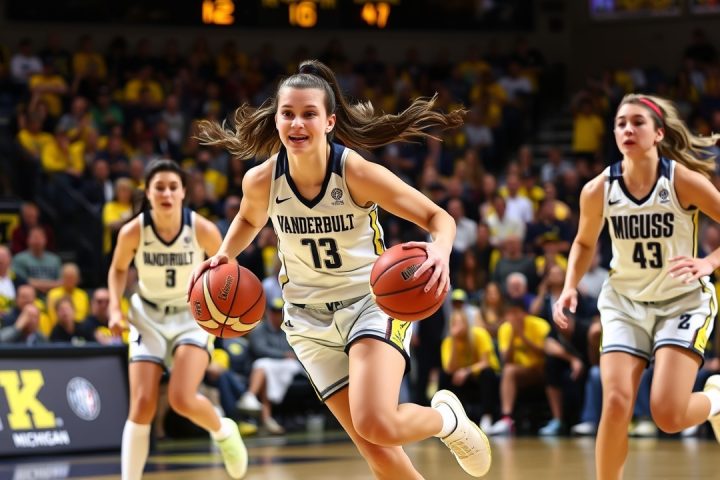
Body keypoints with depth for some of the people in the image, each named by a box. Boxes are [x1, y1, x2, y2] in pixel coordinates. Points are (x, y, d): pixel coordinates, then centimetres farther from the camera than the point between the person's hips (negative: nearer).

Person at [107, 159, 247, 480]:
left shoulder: (203, 230, -19)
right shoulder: (133, 232, -16)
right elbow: (118, 269, 4)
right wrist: (115, 308, -9)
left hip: (193, 316, -1)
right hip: (148, 316, 1)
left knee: (182, 399, -19)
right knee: (142, 406, -9)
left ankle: (223, 431, 15)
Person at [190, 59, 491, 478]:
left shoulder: (357, 172, -21)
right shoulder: (261, 181, -11)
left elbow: (438, 217, -16)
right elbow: (249, 221, 14)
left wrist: (440, 251, -37)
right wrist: (224, 256, -4)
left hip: (373, 300, -3)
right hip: (310, 318, 3)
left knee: (375, 424, -26)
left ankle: (447, 417, 8)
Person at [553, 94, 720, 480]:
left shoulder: (684, 180, -18)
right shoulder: (598, 190, -10)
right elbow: (584, 243, 10)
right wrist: (570, 287, -6)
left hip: (682, 302, -2)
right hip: (625, 302, 2)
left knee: (667, 414, -15)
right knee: (616, 404, -16)